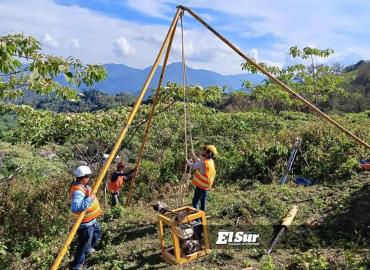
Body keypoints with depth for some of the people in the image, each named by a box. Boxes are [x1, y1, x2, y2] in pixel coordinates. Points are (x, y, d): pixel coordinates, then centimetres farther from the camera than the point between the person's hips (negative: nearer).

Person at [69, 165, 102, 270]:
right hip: (85, 223, -10)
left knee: (97, 232, 32)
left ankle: (89, 248, 52)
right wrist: (88, 199, -43)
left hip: (91, 220, 10)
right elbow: (74, 208, -45)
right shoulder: (78, 191, -32)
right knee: (84, 246, 2)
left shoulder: (83, 186, -2)